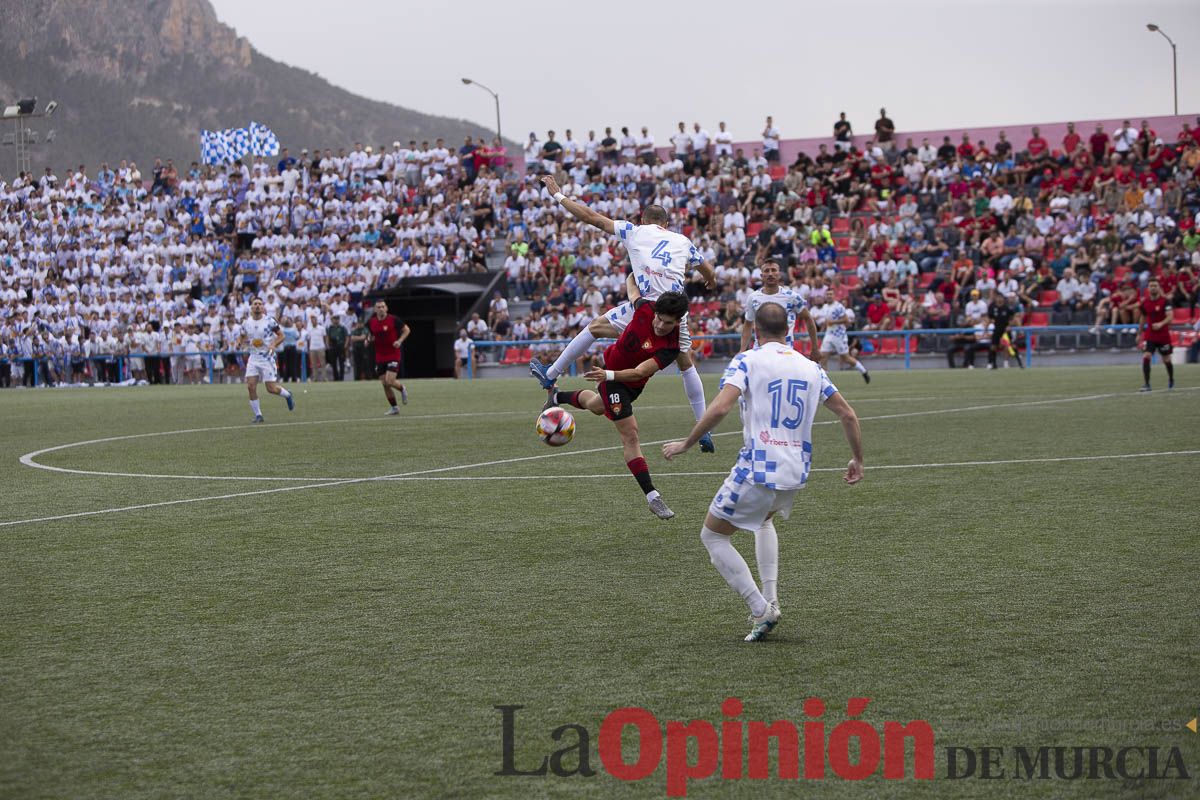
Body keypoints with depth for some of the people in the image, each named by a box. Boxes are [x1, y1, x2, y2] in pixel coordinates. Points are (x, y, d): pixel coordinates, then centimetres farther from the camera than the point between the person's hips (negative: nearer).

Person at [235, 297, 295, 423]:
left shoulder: (269, 321, -7)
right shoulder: (246, 323, 4)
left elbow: (281, 335, 0)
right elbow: (241, 337, 19)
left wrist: (274, 344, -19)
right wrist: (239, 343, -4)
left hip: (267, 357, -3)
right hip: (253, 358, 3)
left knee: (271, 388, -5)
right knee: (251, 386, -10)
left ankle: (287, 395, 29)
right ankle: (258, 415, 1)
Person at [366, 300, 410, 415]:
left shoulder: (394, 320, -9)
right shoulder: (371, 322, 3)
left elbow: (406, 330, 2)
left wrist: (400, 341, -13)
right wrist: (369, 339, -1)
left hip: (393, 356, -4)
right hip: (380, 358, 4)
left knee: (390, 382, -16)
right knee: (385, 385, 3)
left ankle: (402, 389, 18)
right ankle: (394, 408, 16)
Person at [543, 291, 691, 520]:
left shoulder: (672, 346, -30)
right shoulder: (645, 308, -28)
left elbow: (639, 373, -33)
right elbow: (633, 285, -4)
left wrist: (609, 375, -47)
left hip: (634, 383, 3)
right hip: (611, 369, -3)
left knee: (596, 406, 33)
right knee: (630, 435, -12)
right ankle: (652, 497, -10)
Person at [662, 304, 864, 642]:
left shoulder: (747, 361, -4)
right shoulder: (811, 368, 11)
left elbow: (719, 408, -19)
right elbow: (848, 414, 12)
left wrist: (686, 444, -9)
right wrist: (857, 460, 25)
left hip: (757, 471, -6)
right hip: (796, 474, 6)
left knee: (713, 536, 11)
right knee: (765, 520, 37)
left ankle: (761, 611, -1)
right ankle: (771, 600, 22)